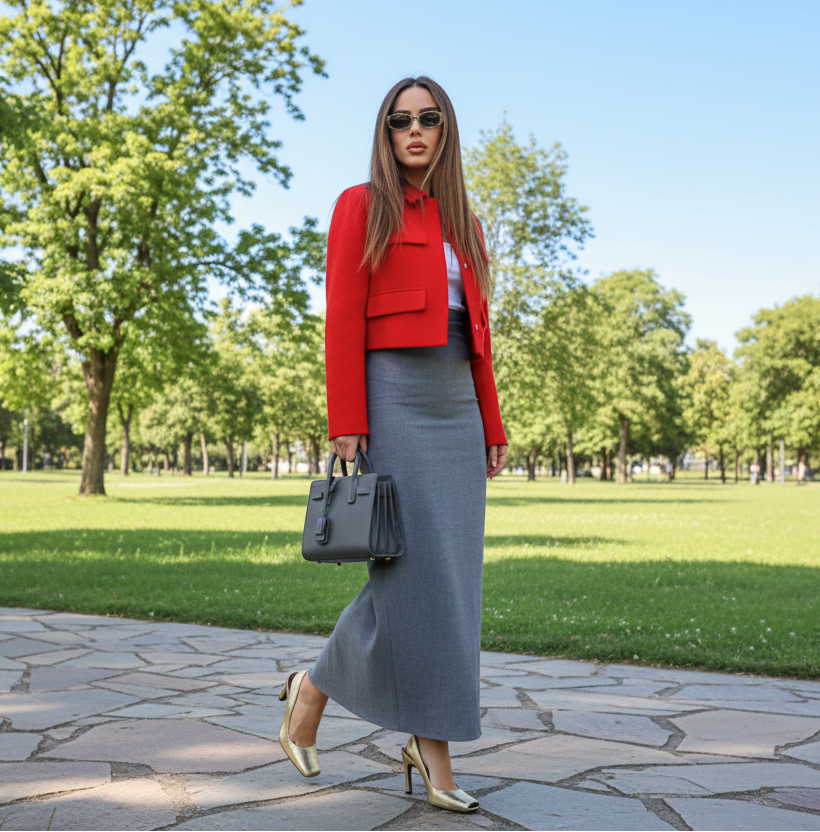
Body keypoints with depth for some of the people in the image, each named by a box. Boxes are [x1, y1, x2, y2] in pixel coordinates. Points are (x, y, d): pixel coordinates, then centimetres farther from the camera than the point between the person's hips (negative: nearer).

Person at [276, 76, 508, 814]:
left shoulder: (462, 221, 19)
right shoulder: (362, 206, 3)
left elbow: (477, 331, 17)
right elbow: (343, 322, -6)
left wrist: (491, 427, 12)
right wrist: (347, 426, -14)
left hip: (457, 410, 6)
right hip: (393, 400, -6)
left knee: (450, 576, 2)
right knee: (410, 571, -9)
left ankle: (428, 740, 10)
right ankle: (314, 689, 14)